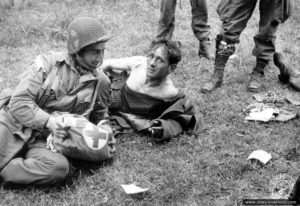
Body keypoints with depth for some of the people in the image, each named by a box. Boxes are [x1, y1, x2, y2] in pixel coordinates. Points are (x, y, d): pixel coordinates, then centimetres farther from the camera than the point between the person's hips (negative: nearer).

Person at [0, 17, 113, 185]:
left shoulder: (101, 82, 6)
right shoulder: (48, 63, -2)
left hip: (44, 141, 3)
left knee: (59, 167, -33)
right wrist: (48, 121, -21)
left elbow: (100, 117, 22)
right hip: (14, 126, -2)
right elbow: (19, 102, -7)